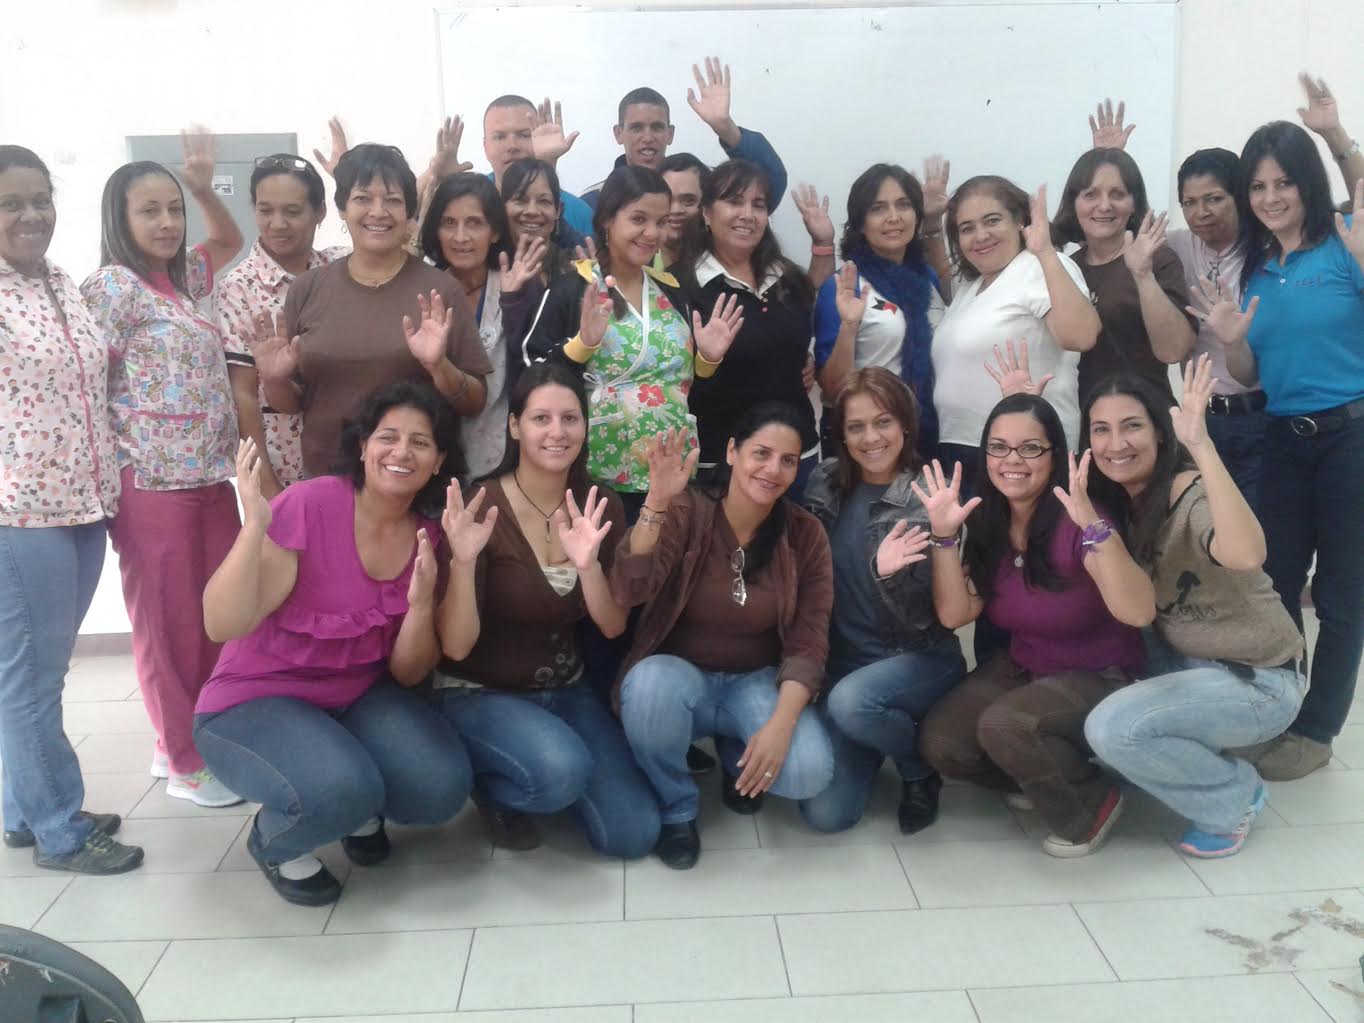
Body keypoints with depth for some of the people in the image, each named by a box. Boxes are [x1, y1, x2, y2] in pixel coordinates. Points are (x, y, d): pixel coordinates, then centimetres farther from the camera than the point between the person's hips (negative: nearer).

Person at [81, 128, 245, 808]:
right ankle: (185, 763, 16)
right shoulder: (113, 284, -8)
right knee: (170, 624, 3)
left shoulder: (183, 280, 14)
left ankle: (183, 740, 28)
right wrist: (114, 478, -11)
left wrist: (203, 186, 12)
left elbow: (228, 240, 31)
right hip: (153, 482, -7)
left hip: (209, 476, 8)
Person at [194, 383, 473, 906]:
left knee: (442, 787, -20)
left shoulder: (431, 540, -4)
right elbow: (222, 625, -23)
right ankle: (273, 839, 5)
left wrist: (422, 604, -23)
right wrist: (256, 525, -36)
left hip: (360, 698, 4)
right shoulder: (309, 505, -20)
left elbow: (408, 675, -3)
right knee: (339, 789, -32)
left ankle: (361, 809, 15)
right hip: (257, 700, -4)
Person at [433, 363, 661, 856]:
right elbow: (456, 647, -20)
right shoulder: (480, 510, -19)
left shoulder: (602, 507, -4)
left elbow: (613, 627, -7)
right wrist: (463, 561, -37)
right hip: (480, 694, -4)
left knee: (635, 835, -7)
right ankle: (487, 780, 1)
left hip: (566, 690, 5)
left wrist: (588, 563, -26)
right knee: (562, 771, -34)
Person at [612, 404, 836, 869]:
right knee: (649, 684, -37)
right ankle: (676, 809, -7)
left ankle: (735, 753, 12)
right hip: (679, 674, -1)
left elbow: (808, 643, -10)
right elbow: (629, 592, -28)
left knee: (808, 771, -26)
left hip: (757, 682, 2)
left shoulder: (805, 534, -7)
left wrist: (781, 723, -26)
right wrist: (657, 502, -40)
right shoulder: (686, 512, -14)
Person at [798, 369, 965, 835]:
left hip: (919, 660, -3)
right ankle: (891, 734, 19)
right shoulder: (826, 483, 0)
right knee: (826, 812, -12)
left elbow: (925, 616, -16)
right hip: (844, 663, 4)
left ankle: (920, 767, -3)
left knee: (850, 702, -36)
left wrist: (888, 573, -33)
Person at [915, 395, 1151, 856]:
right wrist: (943, 536, -21)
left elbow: (1139, 613, -36)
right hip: (1022, 668, 6)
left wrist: (1094, 526, -46)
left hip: (1101, 677, -5)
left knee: (1003, 725, -32)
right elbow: (955, 615, -9)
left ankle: (1093, 803, -2)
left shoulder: (1075, 522, -24)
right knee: (938, 744, -15)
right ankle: (1037, 776, 14)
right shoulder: (985, 520, -5)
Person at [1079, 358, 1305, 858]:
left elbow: (1247, 555, -44)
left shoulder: (1194, 496, -25)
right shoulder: (1114, 503, 1)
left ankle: (1234, 799, 1)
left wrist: (1201, 446, -47)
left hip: (1257, 679, -7)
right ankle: (1202, 758, 11)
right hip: (1187, 665, 7)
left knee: (1111, 727, -25)